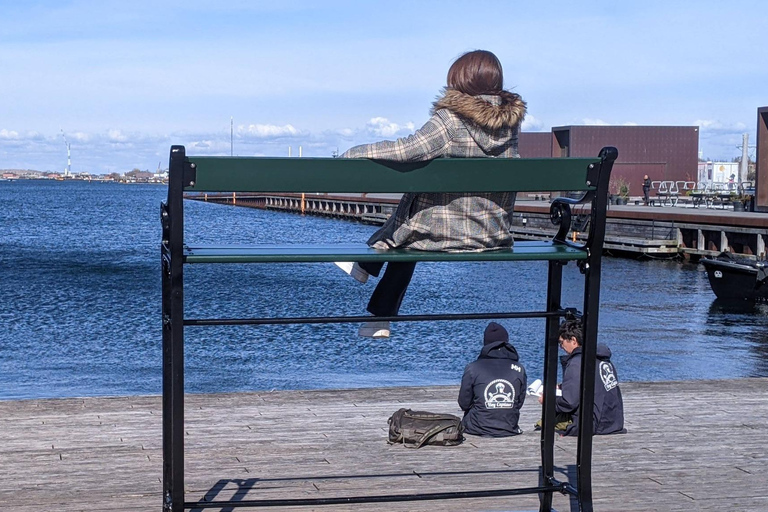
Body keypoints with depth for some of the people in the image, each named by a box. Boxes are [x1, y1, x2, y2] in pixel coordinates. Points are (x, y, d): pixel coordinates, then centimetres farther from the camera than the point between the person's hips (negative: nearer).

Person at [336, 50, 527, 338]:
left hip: (450, 231, -7)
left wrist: (354, 153, -12)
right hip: (496, 233, 7)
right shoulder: (510, 119, 2)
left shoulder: (452, 119, -16)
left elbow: (410, 150, -23)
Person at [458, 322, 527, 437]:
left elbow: (464, 404, -2)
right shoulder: (519, 369, -3)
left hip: (478, 429, -3)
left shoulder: (472, 368, -10)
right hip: (509, 429, 3)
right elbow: (519, 403, 7)